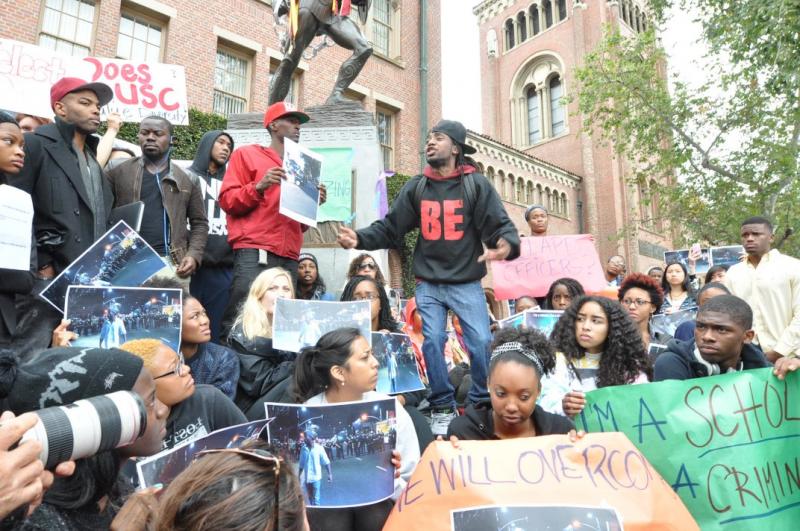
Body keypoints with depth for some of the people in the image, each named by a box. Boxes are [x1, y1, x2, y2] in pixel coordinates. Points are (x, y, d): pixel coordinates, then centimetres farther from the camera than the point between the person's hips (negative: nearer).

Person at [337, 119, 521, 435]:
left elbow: (500, 224, -11)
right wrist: (359, 239, -14)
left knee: (481, 342, -6)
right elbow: (389, 228, 4)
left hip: (467, 283, -2)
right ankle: (442, 407, 15)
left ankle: (484, 405, 16)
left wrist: (507, 244, -34)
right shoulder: (416, 187, 5)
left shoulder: (476, 184, -3)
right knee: (433, 341, -2)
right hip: (428, 284, 2)